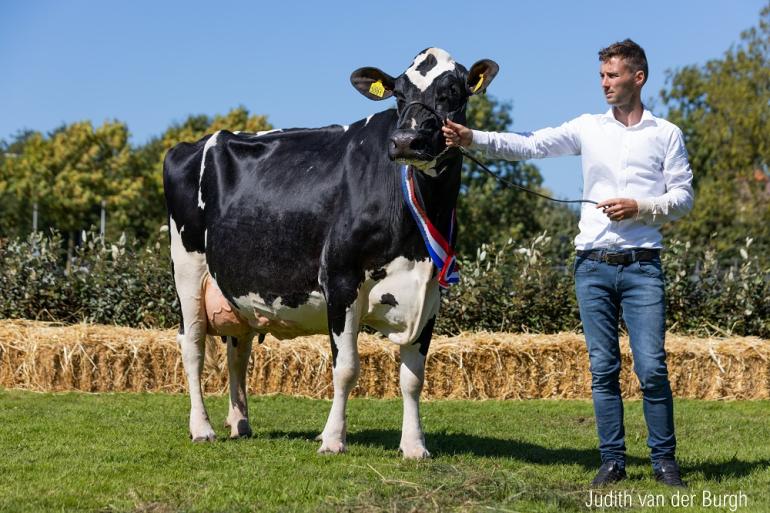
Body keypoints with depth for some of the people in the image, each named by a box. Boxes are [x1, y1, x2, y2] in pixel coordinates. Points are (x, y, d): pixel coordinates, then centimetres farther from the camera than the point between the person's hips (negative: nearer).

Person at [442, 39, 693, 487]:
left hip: (642, 266, -2)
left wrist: (640, 207, -12)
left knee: (652, 368, -6)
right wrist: (472, 139, -10)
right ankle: (613, 461, 12)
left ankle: (664, 460, 6)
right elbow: (527, 146, 2)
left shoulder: (666, 134, 7)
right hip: (592, 265, 2)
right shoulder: (588, 128, 10)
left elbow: (683, 197, 5)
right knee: (603, 369, 4)